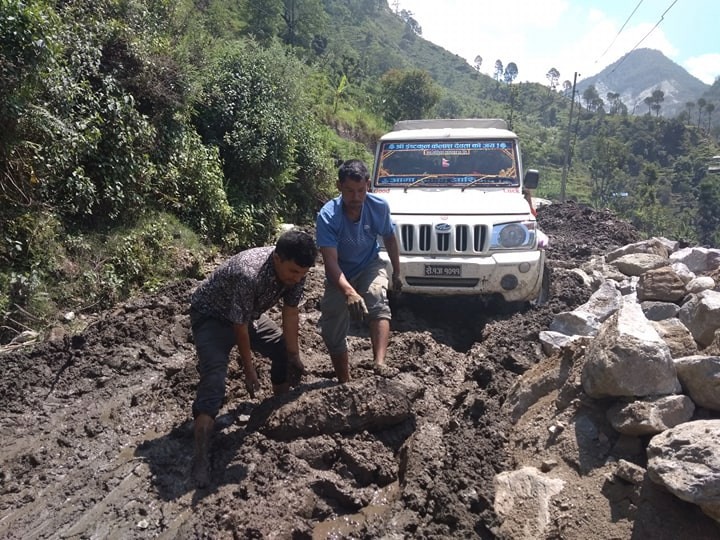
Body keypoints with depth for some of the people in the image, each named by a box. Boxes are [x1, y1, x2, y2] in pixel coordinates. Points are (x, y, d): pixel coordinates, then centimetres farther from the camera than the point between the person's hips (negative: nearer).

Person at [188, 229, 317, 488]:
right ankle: (201, 457, -19)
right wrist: (249, 369, -17)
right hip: (211, 315, -7)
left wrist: (294, 354, -6)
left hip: (250, 313, 7)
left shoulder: (295, 270, -21)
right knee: (214, 378, -21)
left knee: (284, 350, 7)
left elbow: (290, 311, -9)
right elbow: (240, 326, -29)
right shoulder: (248, 274, -41)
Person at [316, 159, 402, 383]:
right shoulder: (327, 216, -28)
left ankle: (380, 364, -43)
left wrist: (397, 273, 9)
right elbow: (330, 260, -35)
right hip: (340, 274, 0)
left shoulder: (379, 206, -19)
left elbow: (389, 238, 1)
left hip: (370, 266, 0)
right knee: (332, 333, 0)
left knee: (377, 298, -33)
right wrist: (349, 292, -51)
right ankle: (345, 383, 20)